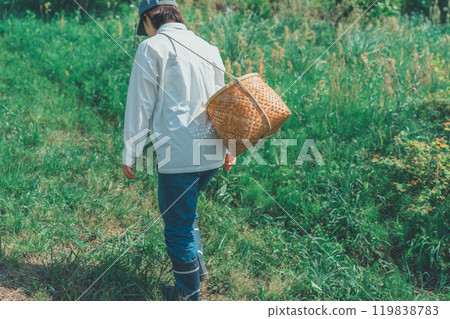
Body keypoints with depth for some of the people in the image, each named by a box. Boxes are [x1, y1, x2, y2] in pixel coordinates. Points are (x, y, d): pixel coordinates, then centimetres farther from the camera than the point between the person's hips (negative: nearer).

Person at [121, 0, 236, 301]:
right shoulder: (208, 48, 15)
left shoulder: (152, 48, -4)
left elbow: (140, 105, -6)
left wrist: (130, 153, 0)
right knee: (185, 207, 29)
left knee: (177, 224, 8)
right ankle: (198, 265, 32)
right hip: (213, 151, 7)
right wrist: (229, 146, 26)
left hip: (178, 154, -7)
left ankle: (189, 293, 21)